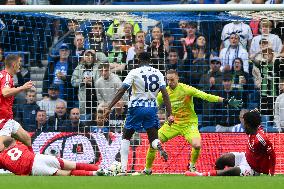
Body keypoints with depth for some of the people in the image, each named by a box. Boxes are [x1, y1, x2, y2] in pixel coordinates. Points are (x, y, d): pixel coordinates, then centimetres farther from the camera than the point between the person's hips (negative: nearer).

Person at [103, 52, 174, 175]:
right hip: (152, 108, 2)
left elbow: (121, 91, -8)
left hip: (137, 107, -2)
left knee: (126, 137, 14)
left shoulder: (134, 73, -3)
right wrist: (169, 114, 1)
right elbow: (165, 94, 1)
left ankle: (123, 169, 5)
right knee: (153, 139, 9)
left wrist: (109, 108, -7)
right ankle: (159, 147, -31)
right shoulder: (158, 73, 6)